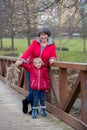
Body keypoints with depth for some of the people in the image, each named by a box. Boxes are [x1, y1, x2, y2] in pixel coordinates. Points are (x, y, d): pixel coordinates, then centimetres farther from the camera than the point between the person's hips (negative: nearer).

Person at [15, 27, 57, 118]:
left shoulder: (52, 45, -1)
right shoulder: (34, 42, -5)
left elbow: (53, 56, -2)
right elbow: (28, 52, -16)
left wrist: (52, 59, -26)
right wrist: (21, 60, -31)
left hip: (43, 70, 1)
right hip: (32, 68, -1)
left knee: (41, 91, -3)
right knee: (33, 90, -6)